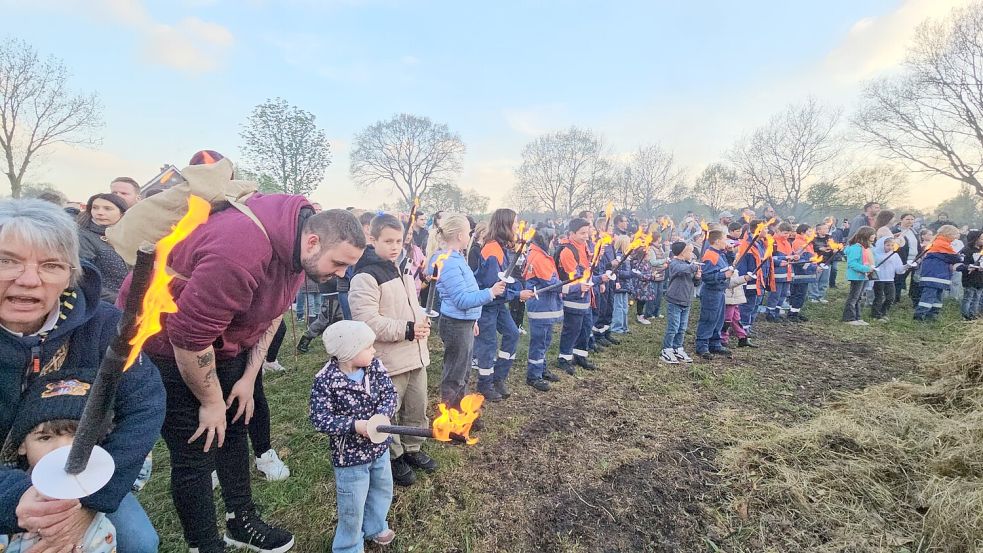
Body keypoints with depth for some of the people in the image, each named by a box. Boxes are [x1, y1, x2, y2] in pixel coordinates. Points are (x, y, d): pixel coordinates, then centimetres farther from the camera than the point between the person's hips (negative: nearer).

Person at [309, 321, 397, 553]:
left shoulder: (374, 365, -10)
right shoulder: (324, 381, -24)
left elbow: (390, 393, -10)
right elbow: (320, 420, -23)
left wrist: (381, 416, -28)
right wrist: (354, 425, -32)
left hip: (379, 446, 6)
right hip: (349, 454, -5)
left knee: (382, 491, 26)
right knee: (353, 506, 12)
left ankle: (375, 527, 54)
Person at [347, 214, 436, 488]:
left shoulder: (403, 269, 11)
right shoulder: (366, 277, -16)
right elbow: (366, 320, -24)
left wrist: (422, 322, 3)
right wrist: (406, 330, -23)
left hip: (416, 354, 8)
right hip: (389, 360, -8)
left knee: (417, 408, 19)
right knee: (388, 413, 8)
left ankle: (412, 449, 39)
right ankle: (393, 457, 29)